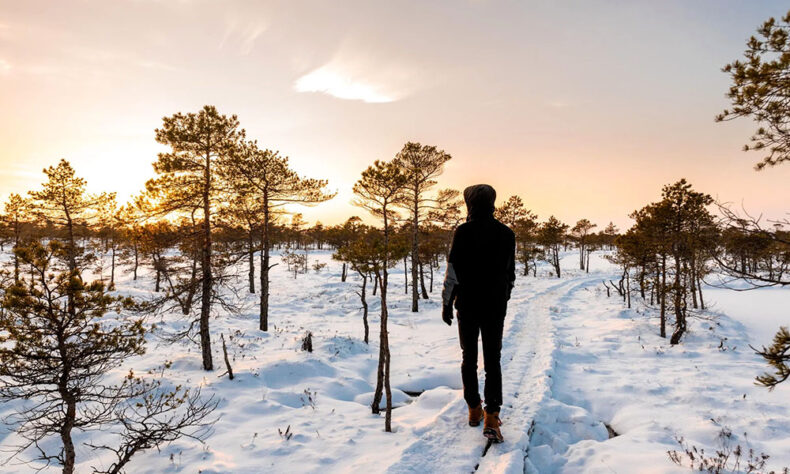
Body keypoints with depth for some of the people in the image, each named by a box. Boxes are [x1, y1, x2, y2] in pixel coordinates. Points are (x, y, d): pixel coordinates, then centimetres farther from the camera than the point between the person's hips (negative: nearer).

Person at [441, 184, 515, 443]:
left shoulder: (464, 231, -8)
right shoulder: (506, 233, 3)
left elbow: (453, 271, -10)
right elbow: (510, 273, 10)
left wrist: (446, 303, -1)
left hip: (468, 305, -2)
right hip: (495, 306, 2)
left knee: (469, 358, 13)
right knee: (492, 360, 5)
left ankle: (474, 410, 23)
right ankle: (491, 417, -4)